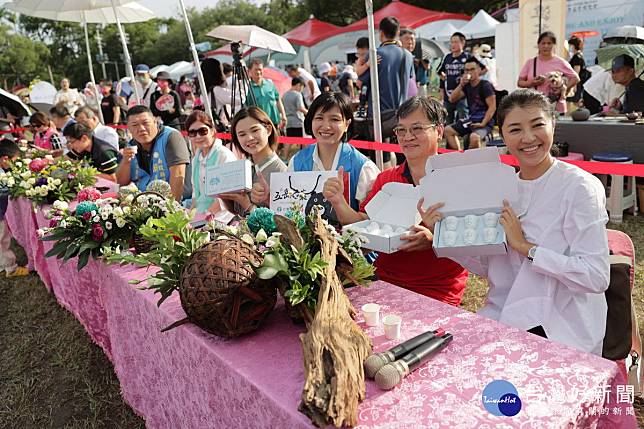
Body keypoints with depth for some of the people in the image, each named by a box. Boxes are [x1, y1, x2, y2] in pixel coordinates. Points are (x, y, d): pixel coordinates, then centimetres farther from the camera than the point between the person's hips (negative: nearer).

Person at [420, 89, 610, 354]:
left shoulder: (580, 187, -11)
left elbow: (597, 277, -18)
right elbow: (486, 266, 7)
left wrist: (524, 246, -20)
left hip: (559, 329, -5)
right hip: (503, 313, 5)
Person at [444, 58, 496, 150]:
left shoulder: (486, 86, -9)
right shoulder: (467, 85, 10)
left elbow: (492, 107, -15)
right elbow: (452, 99, 5)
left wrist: (483, 124, -22)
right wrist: (461, 85, -7)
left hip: (485, 121, -8)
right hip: (471, 119, 8)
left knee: (474, 137, -36)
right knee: (448, 130, 3)